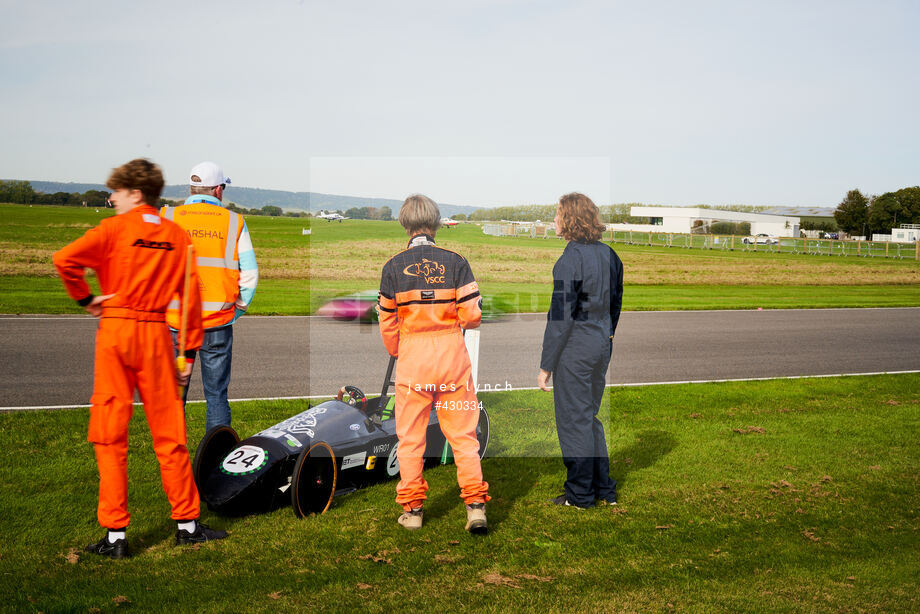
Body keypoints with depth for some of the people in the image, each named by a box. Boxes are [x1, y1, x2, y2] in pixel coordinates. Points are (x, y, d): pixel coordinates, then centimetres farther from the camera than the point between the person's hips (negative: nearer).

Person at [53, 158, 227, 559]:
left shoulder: (116, 228, -3)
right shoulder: (177, 236, 7)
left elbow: (65, 260, -17)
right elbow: (190, 295, 5)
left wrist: (85, 298, -2)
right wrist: (190, 350, 10)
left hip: (115, 328, -3)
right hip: (156, 333, 3)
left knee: (110, 434, 4)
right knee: (168, 432, 10)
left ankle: (115, 535, 5)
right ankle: (187, 523, 18)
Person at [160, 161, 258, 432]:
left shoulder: (166, 218, 2)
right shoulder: (234, 222, 3)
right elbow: (250, 274, 1)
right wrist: (237, 310, 11)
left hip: (175, 321, 0)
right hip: (218, 323, 0)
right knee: (217, 394, 7)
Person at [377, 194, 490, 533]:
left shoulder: (393, 266, -2)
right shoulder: (456, 262, -3)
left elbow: (387, 322, 3)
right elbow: (472, 315, -6)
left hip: (411, 356, 0)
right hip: (452, 353, 0)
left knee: (410, 436, 10)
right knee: (462, 433, 8)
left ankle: (412, 509, 16)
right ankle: (475, 504, 4)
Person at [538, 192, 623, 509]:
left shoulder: (570, 260, -17)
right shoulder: (608, 254, 7)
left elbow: (561, 316, -17)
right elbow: (616, 305, 14)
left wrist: (546, 365, -13)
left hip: (575, 347, -8)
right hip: (602, 346, 8)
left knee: (573, 420, 4)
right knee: (591, 417, 19)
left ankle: (580, 494, 14)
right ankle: (604, 488, 25)